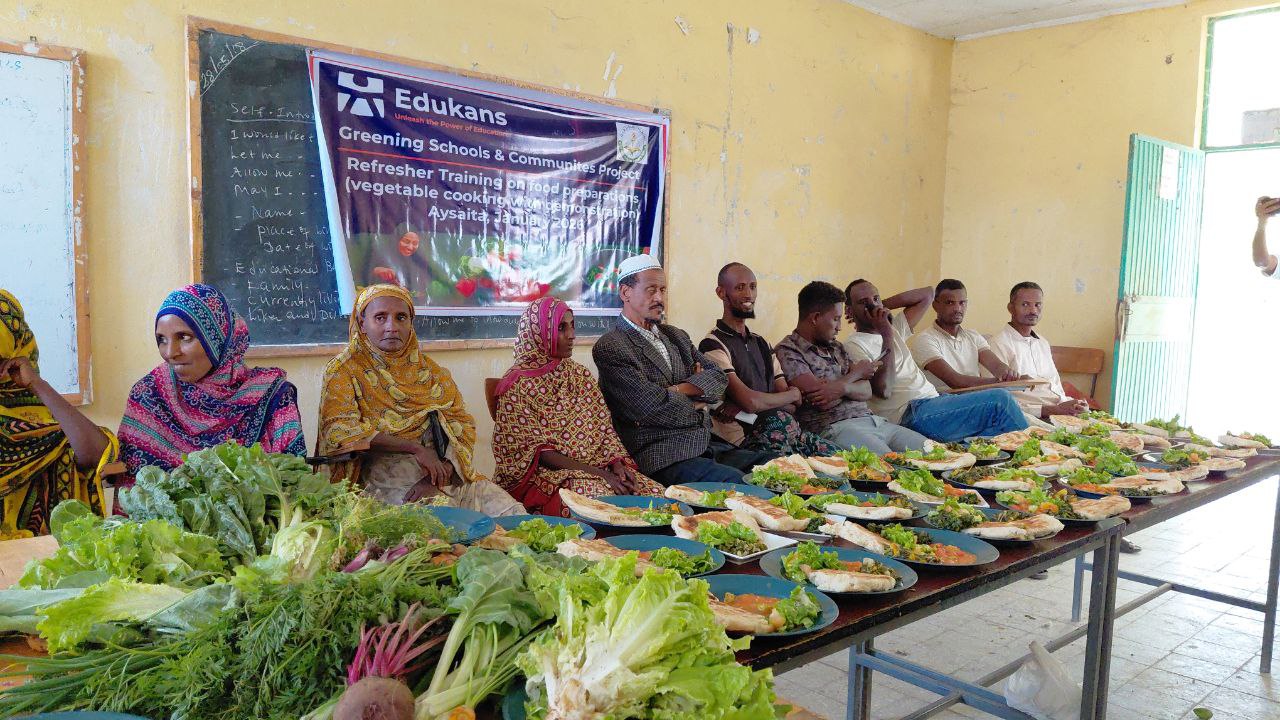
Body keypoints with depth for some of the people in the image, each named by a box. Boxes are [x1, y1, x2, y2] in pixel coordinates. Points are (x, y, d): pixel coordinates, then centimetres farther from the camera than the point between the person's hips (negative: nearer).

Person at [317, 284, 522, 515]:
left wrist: (438, 479, -14)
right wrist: (415, 447, -17)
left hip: (447, 476, 5)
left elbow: (463, 426, 4)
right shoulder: (343, 371, 3)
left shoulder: (431, 371, 12)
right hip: (385, 481, -5)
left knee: (512, 512, -13)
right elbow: (341, 430, -11)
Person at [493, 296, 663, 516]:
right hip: (547, 474, -6)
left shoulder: (581, 375, 15)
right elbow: (534, 449, -11)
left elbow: (604, 430, 12)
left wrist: (616, 463, -10)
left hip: (599, 468, 6)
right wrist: (595, 472, -19)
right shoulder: (519, 384, -4)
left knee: (657, 493, -18)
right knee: (602, 496, -35)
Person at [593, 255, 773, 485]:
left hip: (709, 445, 8)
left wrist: (678, 390, -9)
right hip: (660, 457, -8)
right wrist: (696, 403, 3)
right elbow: (653, 407, -14)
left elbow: (718, 378, 9)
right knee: (733, 480, -31)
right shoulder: (609, 348, -5)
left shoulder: (676, 336, 21)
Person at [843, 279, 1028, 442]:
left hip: (933, 398, 9)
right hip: (911, 414, -9)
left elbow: (927, 294, 26)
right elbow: (883, 390, -17)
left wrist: (884, 305, 16)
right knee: (1000, 400, -14)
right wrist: (887, 337, -14)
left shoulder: (894, 330, 21)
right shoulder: (853, 346, -4)